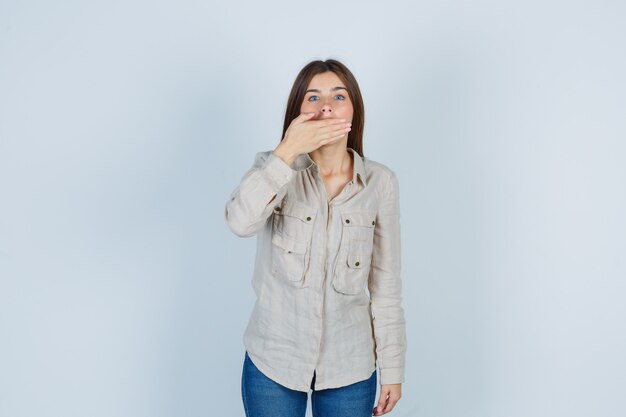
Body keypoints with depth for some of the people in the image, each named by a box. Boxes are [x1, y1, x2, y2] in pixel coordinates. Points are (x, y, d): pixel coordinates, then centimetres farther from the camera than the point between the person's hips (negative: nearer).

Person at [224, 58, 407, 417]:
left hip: (349, 365, 1)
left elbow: (386, 283, -1)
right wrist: (288, 150, -28)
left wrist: (392, 367, 2)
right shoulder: (275, 168, -6)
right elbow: (241, 222, -27)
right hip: (272, 360, 0)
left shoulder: (381, 182, -5)